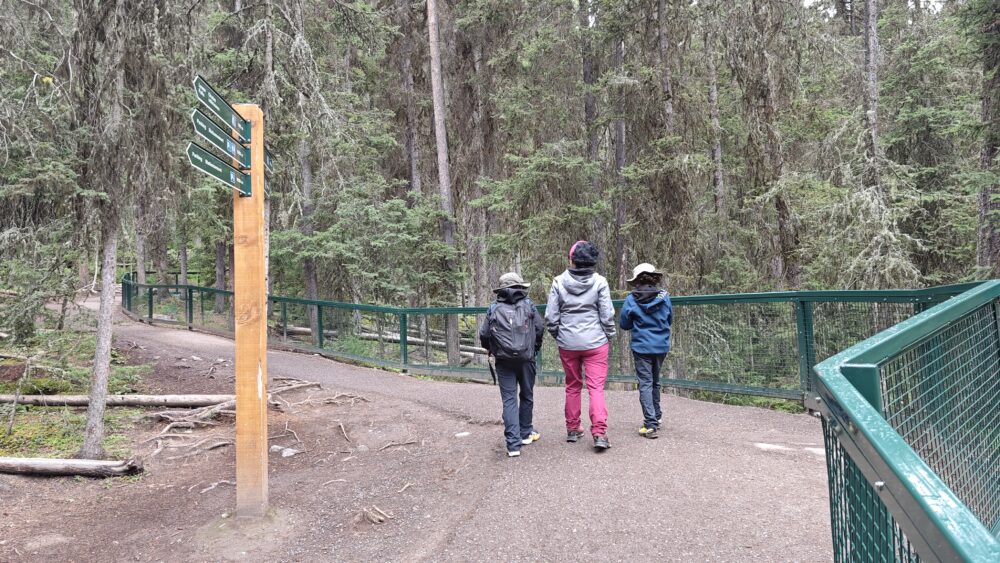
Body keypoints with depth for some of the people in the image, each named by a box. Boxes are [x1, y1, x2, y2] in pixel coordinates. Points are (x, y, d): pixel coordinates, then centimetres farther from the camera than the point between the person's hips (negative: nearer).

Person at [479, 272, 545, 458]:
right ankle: (525, 433, 33)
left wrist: (491, 349, 22)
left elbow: (484, 334, 1)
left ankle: (513, 444, -7)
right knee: (526, 396, 19)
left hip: (504, 361, -1)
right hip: (526, 359, 1)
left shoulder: (494, 309, 2)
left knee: (509, 399, 1)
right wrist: (535, 347, 18)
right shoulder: (528, 305, 2)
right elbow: (540, 328, 0)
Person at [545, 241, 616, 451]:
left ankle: (572, 429, 25)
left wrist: (558, 336, 13)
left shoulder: (559, 282, -5)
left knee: (572, 386, 16)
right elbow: (607, 315, -6)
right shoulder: (599, 282, -8)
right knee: (596, 387, 0)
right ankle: (599, 432, -8)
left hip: (567, 343, 2)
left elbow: (551, 317, -3)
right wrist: (609, 337, 10)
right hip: (595, 342, -2)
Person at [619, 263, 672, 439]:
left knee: (645, 383, -1)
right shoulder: (664, 297, -3)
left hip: (641, 347, -4)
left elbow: (624, 324, -1)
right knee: (655, 381, 20)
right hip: (661, 346, 4)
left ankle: (650, 425, -8)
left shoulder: (631, 300, -11)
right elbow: (670, 320, 10)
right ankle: (656, 417, 33)